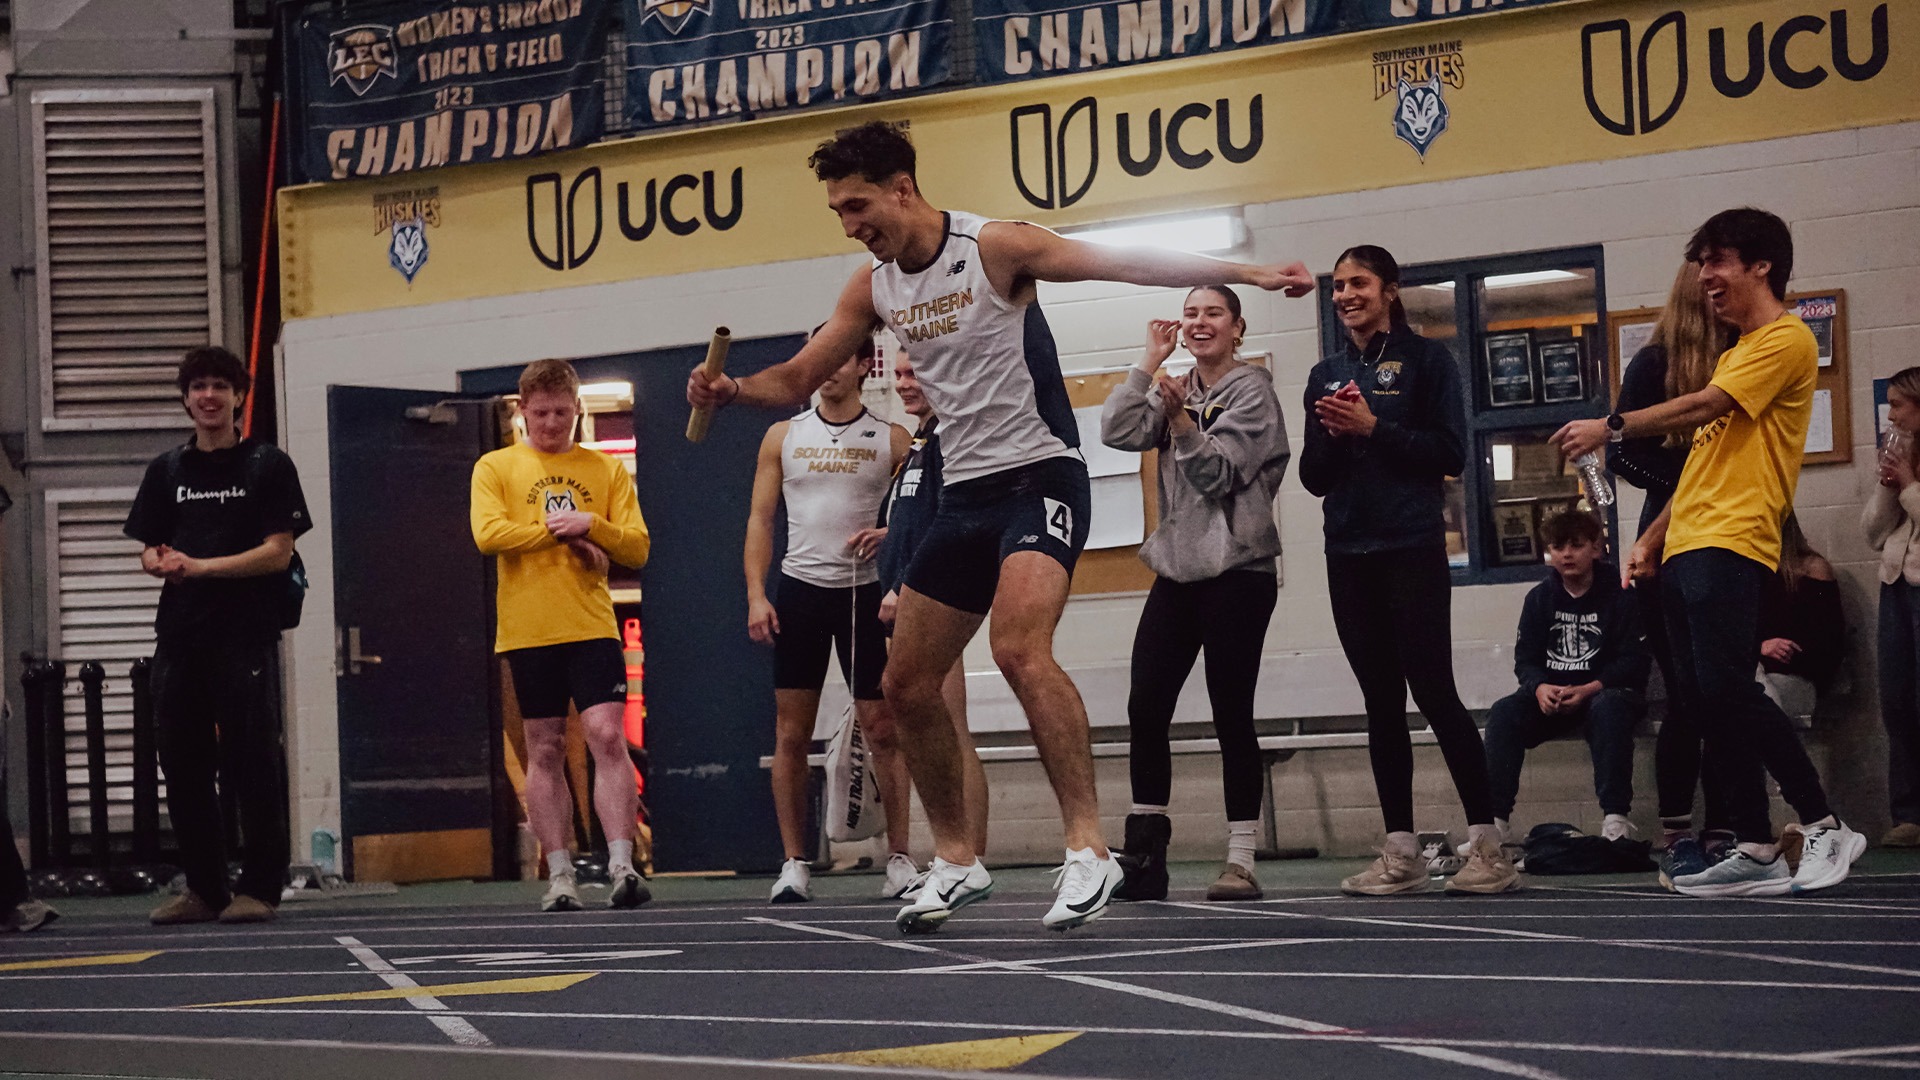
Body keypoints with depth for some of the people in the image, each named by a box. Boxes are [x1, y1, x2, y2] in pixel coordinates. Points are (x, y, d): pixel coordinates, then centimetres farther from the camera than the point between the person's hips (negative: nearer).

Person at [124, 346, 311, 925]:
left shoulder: (268, 465, 2)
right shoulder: (167, 470, 15)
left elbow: (278, 552, -6)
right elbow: (149, 551, 15)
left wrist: (200, 566, -14)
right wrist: (162, 564, -9)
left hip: (246, 635, -5)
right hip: (180, 634, 5)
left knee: (251, 763, -4)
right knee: (183, 764, 4)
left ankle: (259, 887, 1)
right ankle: (204, 888, 12)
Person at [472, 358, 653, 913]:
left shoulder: (607, 470, 11)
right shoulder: (496, 468, 7)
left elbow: (638, 549, 6)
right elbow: (488, 534, -9)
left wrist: (591, 525, -12)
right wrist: (562, 533, -8)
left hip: (592, 627, 0)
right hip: (527, 632, 0)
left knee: (608, 737, -12)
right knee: (545, 751, 4)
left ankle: (621, 866, -14)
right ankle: (559, 876, 8)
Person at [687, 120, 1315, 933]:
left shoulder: (994, 248, -13)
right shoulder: (873, 287, 7)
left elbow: (1127, 263, -18)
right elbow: (798, 378, 14)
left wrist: (1247, 274, -26)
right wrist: (732, 388, -7)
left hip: (1039, 475, -8)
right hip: (965, 493, 8)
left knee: (1020, 650, -29)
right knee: (908, 683, 7)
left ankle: (1088, 850, -27)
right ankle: (956, 861, 21)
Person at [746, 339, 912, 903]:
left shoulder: (890, 439, 6)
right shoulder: (784, 437, 10)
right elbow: (760, 519, 8)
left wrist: (891, 533, -15)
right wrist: (756, 595, -2)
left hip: (865, 592, -1)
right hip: (800, 589, 1)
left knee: (882, 729, -3)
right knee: (791, 733, 0)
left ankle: (899, 859, 3)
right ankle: (794, 864, 5)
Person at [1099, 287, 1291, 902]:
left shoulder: (1251, 390, -3)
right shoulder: (1176, 392, 15)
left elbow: (1218, 471, -12)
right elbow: (1119, 432, -1)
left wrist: (1179, 419, -22)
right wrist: (1150, 363, -2)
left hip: (1236, 573, -6)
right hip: (1176, 570, 6)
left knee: (1231, 716, -4)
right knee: (1145, 711, -2)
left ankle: (1241, 862, 0)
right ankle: (1144, 858, 2)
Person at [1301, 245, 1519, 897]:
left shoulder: (1425, 360, 1)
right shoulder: (1327, 375, 16)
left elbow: (1450, 454, -7)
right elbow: (1314, 477, 14)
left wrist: (1373, 428, -14)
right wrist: (1330, 436, -5)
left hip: (1413, 549, -5)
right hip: (1349, 555, 5)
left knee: (1433, 692, -10)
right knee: (1382, 703, 5)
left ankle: (1488, 847, -8)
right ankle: (1400, 854, 6)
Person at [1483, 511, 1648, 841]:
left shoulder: (1620, 594, -1)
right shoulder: (1539, 598, 11)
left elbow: (1634, 660, -8)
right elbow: (1525, 659, 6)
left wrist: (1590, 689, -24)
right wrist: (1540, 688, -19)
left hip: (1605, 690, -4)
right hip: (1551, 694, 4)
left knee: (1607, 708, -39)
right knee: (1504, 712, -24)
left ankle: (1616, 818, -42)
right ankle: (1494, 820, -29)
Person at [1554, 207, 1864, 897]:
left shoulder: (1786, 340, -4)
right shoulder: (1735, 351, 26)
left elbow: (1707, 408, -15)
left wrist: (1612, 427, -11)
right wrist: (1653, 537, 20)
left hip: (1731, 545, -10)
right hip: (1687, 548, 10)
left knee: (1726, 688, -19)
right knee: (1705, 700, 3)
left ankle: (1824, 827, -12)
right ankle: (1754, 851, 3)